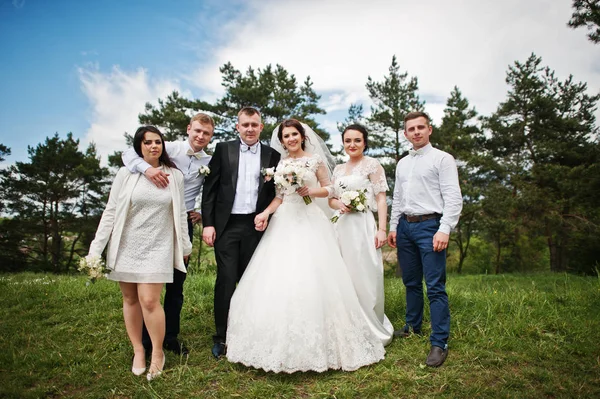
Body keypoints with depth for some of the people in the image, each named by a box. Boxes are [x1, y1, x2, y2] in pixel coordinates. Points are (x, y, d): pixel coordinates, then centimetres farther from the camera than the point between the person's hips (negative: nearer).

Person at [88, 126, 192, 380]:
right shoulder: (126, 173, -1)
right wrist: (96, 249, -4)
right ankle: (138, 350, 27)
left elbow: (180, 214, 7)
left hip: (157, 247, -1)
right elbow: (110, 212, -1)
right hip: (126, 247, 1)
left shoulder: (175, 176, 1)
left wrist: (185, 246, 11)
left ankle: (158, 353, 13)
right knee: (130, 299, 9)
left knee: (149, 301, -7)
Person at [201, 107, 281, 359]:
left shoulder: (272, 155, 7)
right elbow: (210, 188, 2)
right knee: (226, 280, 1)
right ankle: (221, 337, 15)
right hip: (226, 225, -1)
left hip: (256, 226, 1)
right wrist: (208, 223, -6)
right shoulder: (223, 149, 5)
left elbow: (276, 193, 8)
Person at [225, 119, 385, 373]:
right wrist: (265, 213, -4)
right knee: (278, 279, -2)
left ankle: (315, 342, 8)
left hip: (309, 222, -3)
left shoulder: (315, 159, 4)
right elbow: (279, 197, 12)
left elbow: (328, 189, 6)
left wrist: (310, 191, -12)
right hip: (284, 223, 4)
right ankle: (282, 343, 12)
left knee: (311, 280, -8)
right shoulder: (279, 164, 13)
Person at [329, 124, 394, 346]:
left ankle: (373, 330, 16)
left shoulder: (372, 165, -1)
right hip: (341, 227, 6)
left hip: (362, 226, -6)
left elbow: (381, 200, -7)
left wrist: (382, 229, -15)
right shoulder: (338, 169, 15)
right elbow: (331, 199, 18)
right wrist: (339, 204, -5)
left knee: (365, 277, -2)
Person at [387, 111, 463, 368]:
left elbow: (453, 198, -9)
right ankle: (413, 326, 31)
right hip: (405, 226, 6)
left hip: (429, 226, -6)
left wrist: (444, 230, -18)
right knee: (411, 282, 15)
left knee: (435, 286, -6)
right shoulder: (402, 163, 18)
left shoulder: (442, 159, -2)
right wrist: (393, 227, 14)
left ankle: (439, 343, 1)